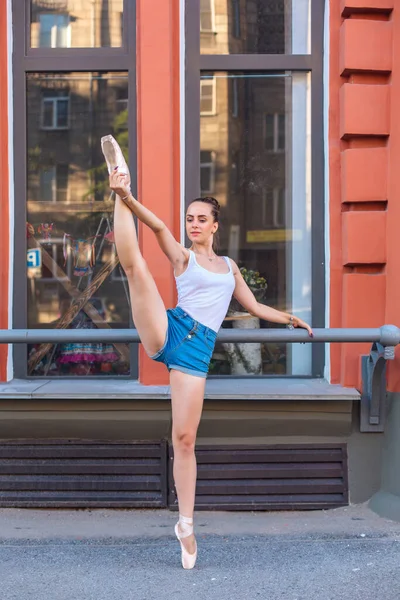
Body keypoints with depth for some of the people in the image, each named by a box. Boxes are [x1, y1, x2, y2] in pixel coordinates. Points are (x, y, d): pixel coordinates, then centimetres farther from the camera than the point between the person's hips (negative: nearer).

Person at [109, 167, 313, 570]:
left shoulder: (229, 265, 24)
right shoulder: (182, 257, 11)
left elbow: (254, 307, 33)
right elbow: (158, 227, -8)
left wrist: (289, 320, 29)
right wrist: (126, 199, -23)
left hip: (197, 349, 2)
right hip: (168, 331, -2)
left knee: (184, 439, -2)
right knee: (135, 264, -24)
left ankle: (185, 525, 7)